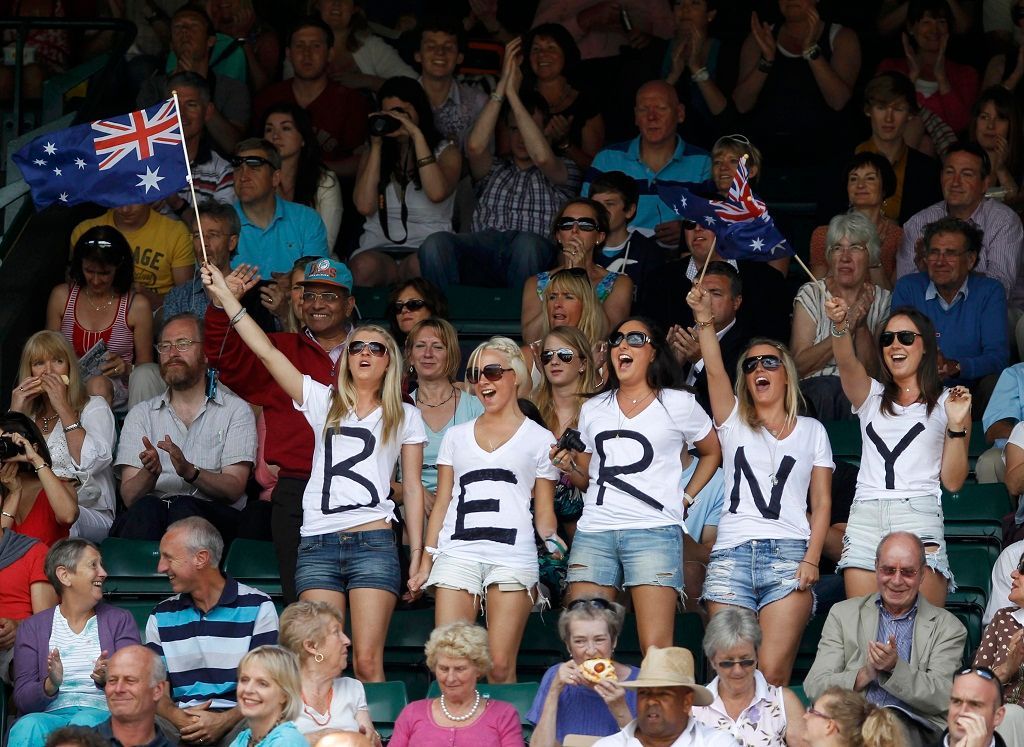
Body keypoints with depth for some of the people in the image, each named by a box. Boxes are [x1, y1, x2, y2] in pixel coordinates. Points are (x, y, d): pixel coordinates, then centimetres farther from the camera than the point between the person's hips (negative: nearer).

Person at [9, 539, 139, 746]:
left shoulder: (120, 620, 17)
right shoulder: (32, 628, 16)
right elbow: (22, 700, 7)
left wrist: (108, 679, -18)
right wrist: (50, 685, -16)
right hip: (51, 714, 0)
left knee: (85, 722, -37)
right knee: (27, 726, -36)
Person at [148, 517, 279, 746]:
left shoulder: (257, 608, 5)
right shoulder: (161, 616, 17)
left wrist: (223, 721, -18)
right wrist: (177, 717, -13)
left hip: (236, 720, -1)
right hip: (181, 722, 2)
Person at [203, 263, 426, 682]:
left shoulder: (404, 417, 14)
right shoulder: (324, 403, 15)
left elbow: (412, 488, 12)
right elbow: (266, 351, 9)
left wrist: (418, 555, 6)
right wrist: (224, 296, 5)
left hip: (373, 542, -2)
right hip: (318, 545, 2)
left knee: (368, 663, -10)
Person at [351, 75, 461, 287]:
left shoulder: (446, 151, 11)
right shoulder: (373, 155, 20)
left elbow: (437, 193, -14)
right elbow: (365, 206, 1)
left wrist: (416, 135, -9)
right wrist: (376, 146, 3)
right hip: (378, 248, 2)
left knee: (419, 267, -40)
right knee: (364, 266, -37)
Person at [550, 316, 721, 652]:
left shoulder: (677, 404, 8)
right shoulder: (593, 409, 19)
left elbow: (712, 452, 18)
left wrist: (685, 500, 7)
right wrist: (569, 468, 4)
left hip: (653, 532, -4)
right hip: (594, 532, 4)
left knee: (656, 651, -15)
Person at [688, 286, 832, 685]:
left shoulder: (811, 431, 17)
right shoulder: (734, 423, 18)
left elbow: (821, 503, 10)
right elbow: (714, 371, -1)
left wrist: (811, 559, -4)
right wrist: (704, 320, -17)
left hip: (788, 555, -1)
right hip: (731, 555, 1)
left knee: (773, 674, -12)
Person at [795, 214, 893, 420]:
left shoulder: (882, 300, 9)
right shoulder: (811, 294, 5)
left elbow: (873, 370, 1)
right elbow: (799, 365, -6)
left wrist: (861, 325, -14)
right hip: (814, 386, 0)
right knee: (827, 388, -36)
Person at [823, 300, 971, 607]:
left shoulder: (946, 403, 15)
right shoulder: (871, 395, 21)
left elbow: (953, 481, 10)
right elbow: (847, 363, -3)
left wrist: (957, 424, -2)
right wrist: (840, 325, -24)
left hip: (919, 515, -2)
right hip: (865, 515, 2)